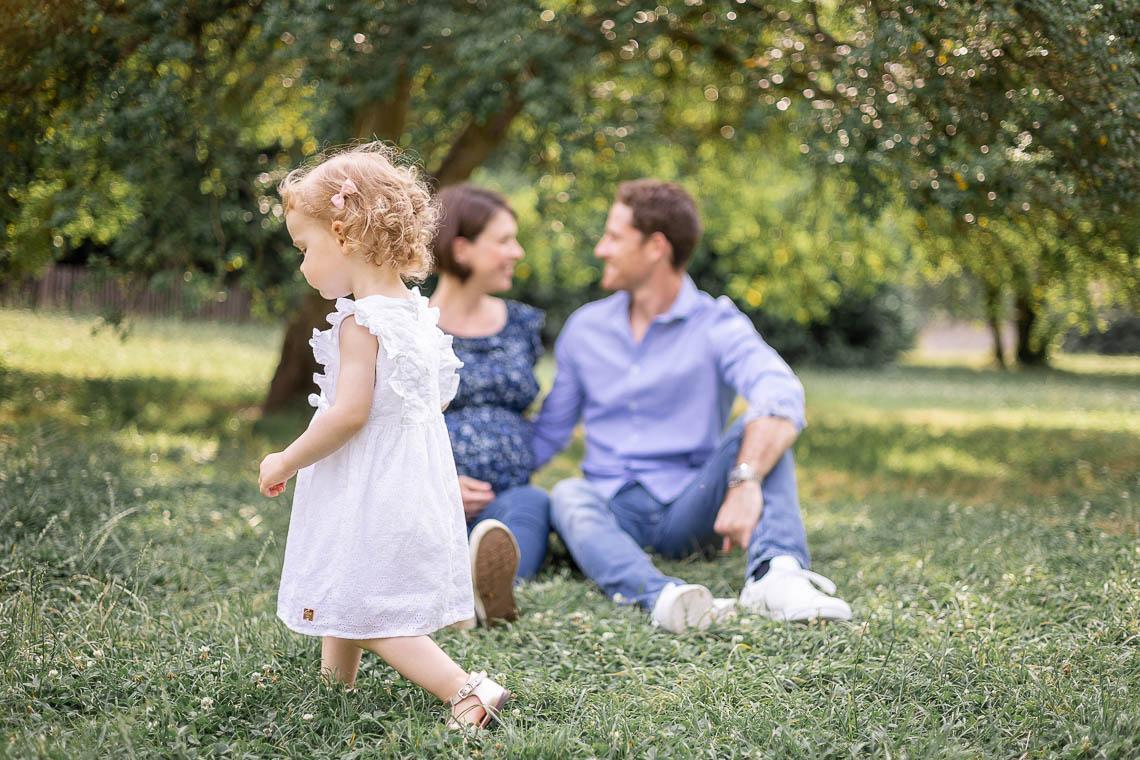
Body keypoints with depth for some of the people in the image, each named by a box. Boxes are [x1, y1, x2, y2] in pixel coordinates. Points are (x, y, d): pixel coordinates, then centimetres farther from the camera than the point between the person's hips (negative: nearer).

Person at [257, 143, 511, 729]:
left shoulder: (360, 322, -20)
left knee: (370, 612, -3)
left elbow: (349, 412, -26)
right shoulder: (416, 312, 7)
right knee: (345, 594, 23)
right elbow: (442, 392, 15)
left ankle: (467, 692, -8)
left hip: (369, 488, -9)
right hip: (412, 477, 10)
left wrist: (286, 462, -14)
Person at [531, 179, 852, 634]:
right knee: (569, 496, -31)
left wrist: (745, 482, -44)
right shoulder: (585, 328, 10)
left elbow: (783, 397, -26)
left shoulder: (717, 327, -6)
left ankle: (776, 573, -45)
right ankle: (661, 596, -57)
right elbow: (548, 432, 16)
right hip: (614, 509, 2)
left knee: (759, 430, -24)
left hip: (689, 509, -2)